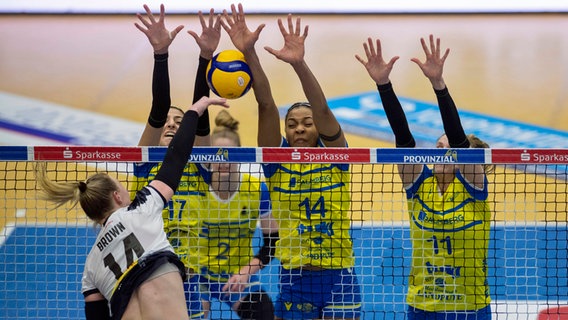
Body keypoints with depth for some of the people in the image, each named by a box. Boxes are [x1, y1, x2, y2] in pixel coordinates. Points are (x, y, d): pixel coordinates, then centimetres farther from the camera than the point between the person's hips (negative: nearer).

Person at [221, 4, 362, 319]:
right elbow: (266, 106, -7)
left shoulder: (335, 159, 1)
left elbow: (322, 110, -15)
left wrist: (299, 63, -30)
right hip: (293, 279, 2)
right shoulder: (276, 163, 4)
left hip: (338, 278, -2)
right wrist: (249, 53, -17)